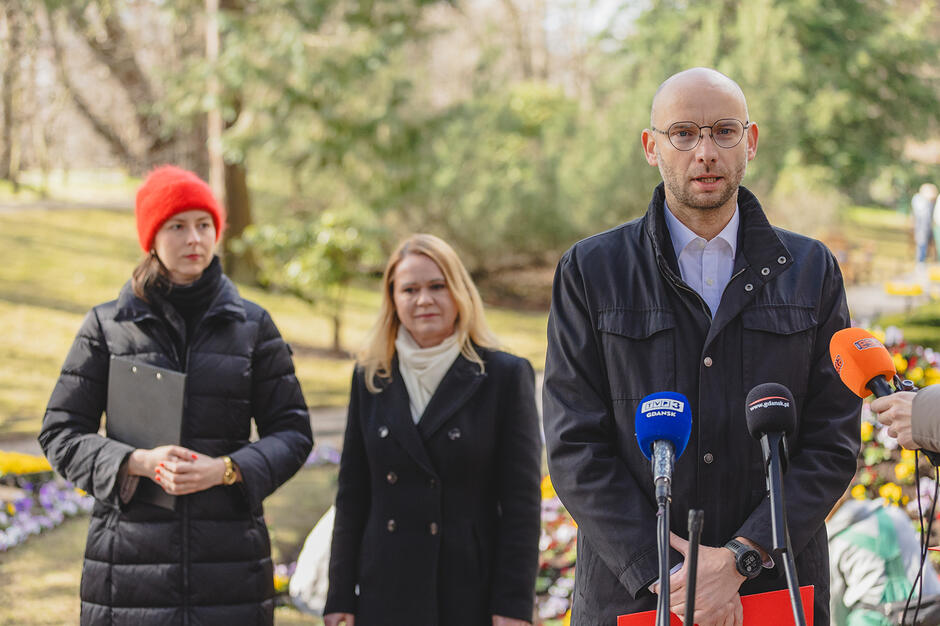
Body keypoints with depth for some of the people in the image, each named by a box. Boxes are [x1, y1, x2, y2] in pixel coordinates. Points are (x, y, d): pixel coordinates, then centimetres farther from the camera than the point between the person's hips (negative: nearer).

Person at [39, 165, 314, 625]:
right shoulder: (107, 325, 6)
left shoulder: (252, 325, 8)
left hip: (229, 552, 1)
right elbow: (60, 432, 5)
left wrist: (226, 469, -9)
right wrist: (139, 462, -11)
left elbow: (293, 432, 9)